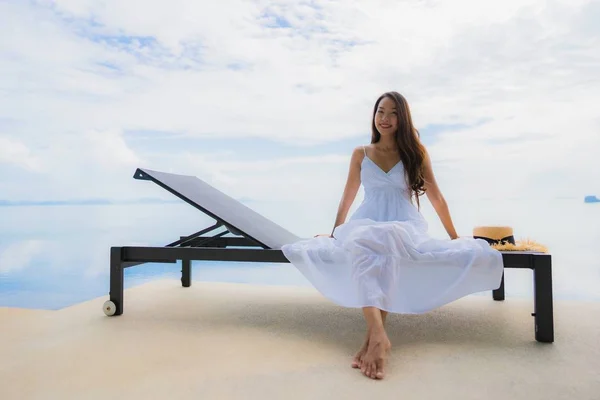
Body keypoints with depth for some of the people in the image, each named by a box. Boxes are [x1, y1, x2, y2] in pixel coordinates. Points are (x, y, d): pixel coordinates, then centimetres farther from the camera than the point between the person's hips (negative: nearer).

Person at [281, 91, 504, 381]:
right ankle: (378, 336, -49)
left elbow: (436, 197, 13)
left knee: (385, 241, -39)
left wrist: (454, 236, 17)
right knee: (359, 243, -38)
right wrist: (335, 233, 21)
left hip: (405, 225, -1)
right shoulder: (360, 154, 12)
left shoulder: (415, 151, 9)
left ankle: (373, 336, -40)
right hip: (366, 223, 1)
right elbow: (348, 197, 19)